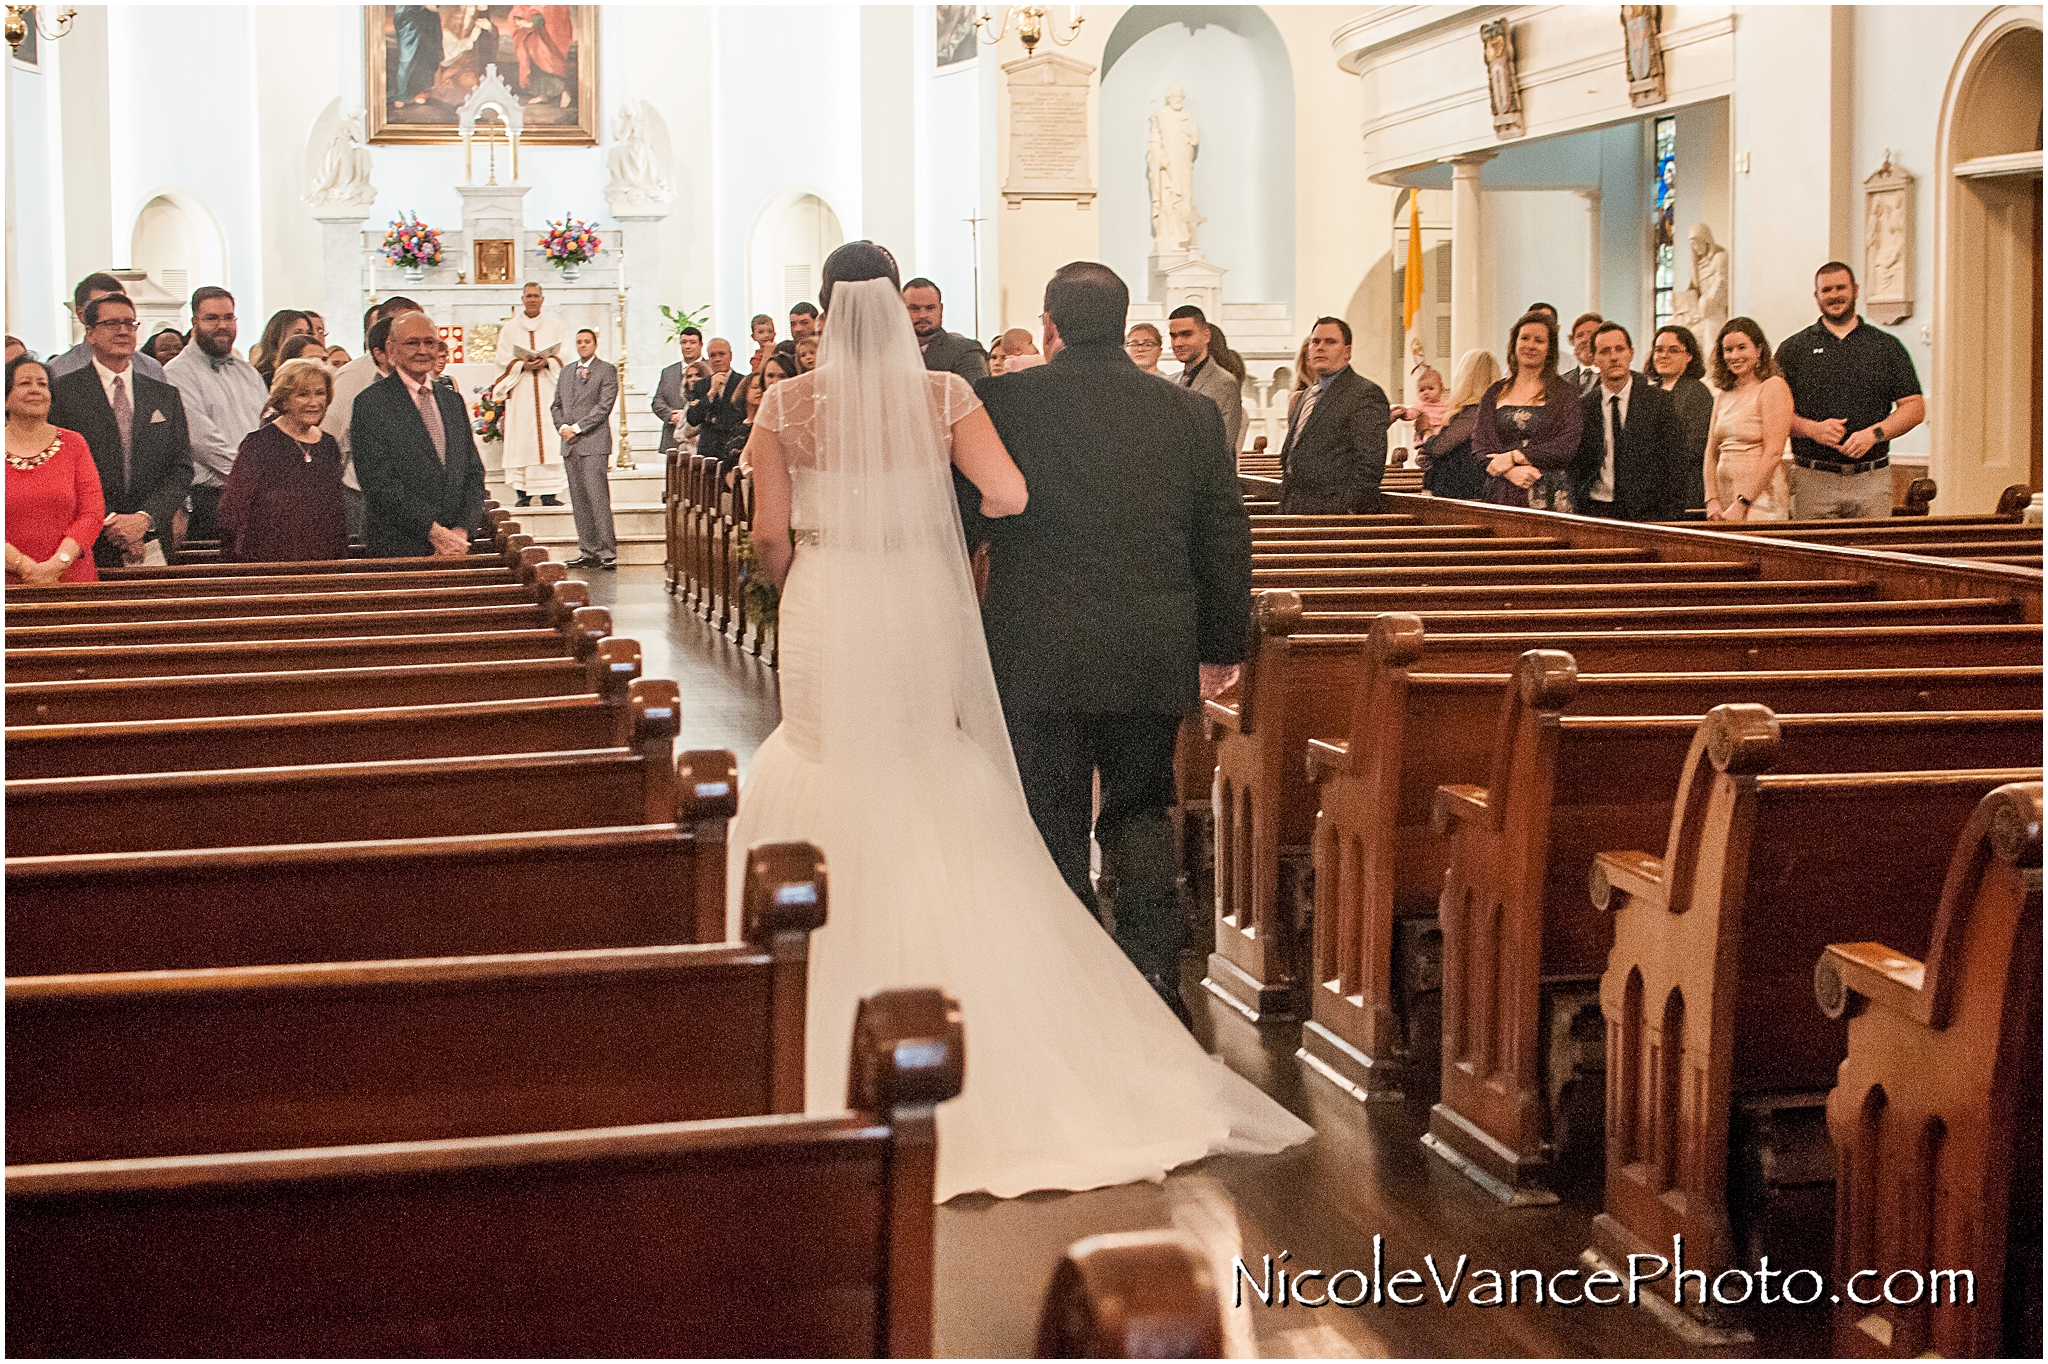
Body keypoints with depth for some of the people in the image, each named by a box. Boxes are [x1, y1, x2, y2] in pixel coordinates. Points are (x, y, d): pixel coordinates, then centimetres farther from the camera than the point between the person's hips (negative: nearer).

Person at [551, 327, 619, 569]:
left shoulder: (607, 370, 1)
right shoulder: (566, 372, 21)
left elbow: (604, 406, -8)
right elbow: (557, 405, 20)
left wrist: (577, 428, -13)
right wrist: (562, 426, -1)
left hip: (594, 442, -6)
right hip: (570, 445, 6)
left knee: (598, 499, -12)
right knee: (579, 502, 5)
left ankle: (607, 553, -11)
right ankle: (588, 552, 8)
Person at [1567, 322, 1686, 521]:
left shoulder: (1659, 400, 5)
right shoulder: (1583, 407, 8)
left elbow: (1675, 465, 3)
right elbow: (1576, 468, 10)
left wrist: (1669, 516, -6)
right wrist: (1578, 512, -1)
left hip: (1646, 512, -1)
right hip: (1595, 511, 1)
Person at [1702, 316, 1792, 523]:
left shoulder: (1772, 387, -2)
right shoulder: (1724, 396, 17)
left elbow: (1773, 452, -11)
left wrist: (1742, 504, -14)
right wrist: (1712, 502, 1)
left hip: (1760, 503, -6)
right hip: (1725, 502, 6)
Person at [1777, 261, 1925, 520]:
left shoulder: (1887, 347, 11)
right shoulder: (1792, 349, 10)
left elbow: (1915, 408, 7)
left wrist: (1873, 434, -9)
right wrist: (1812, 428, -14)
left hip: (1872, 481, 1)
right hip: (1813, 481, -1)